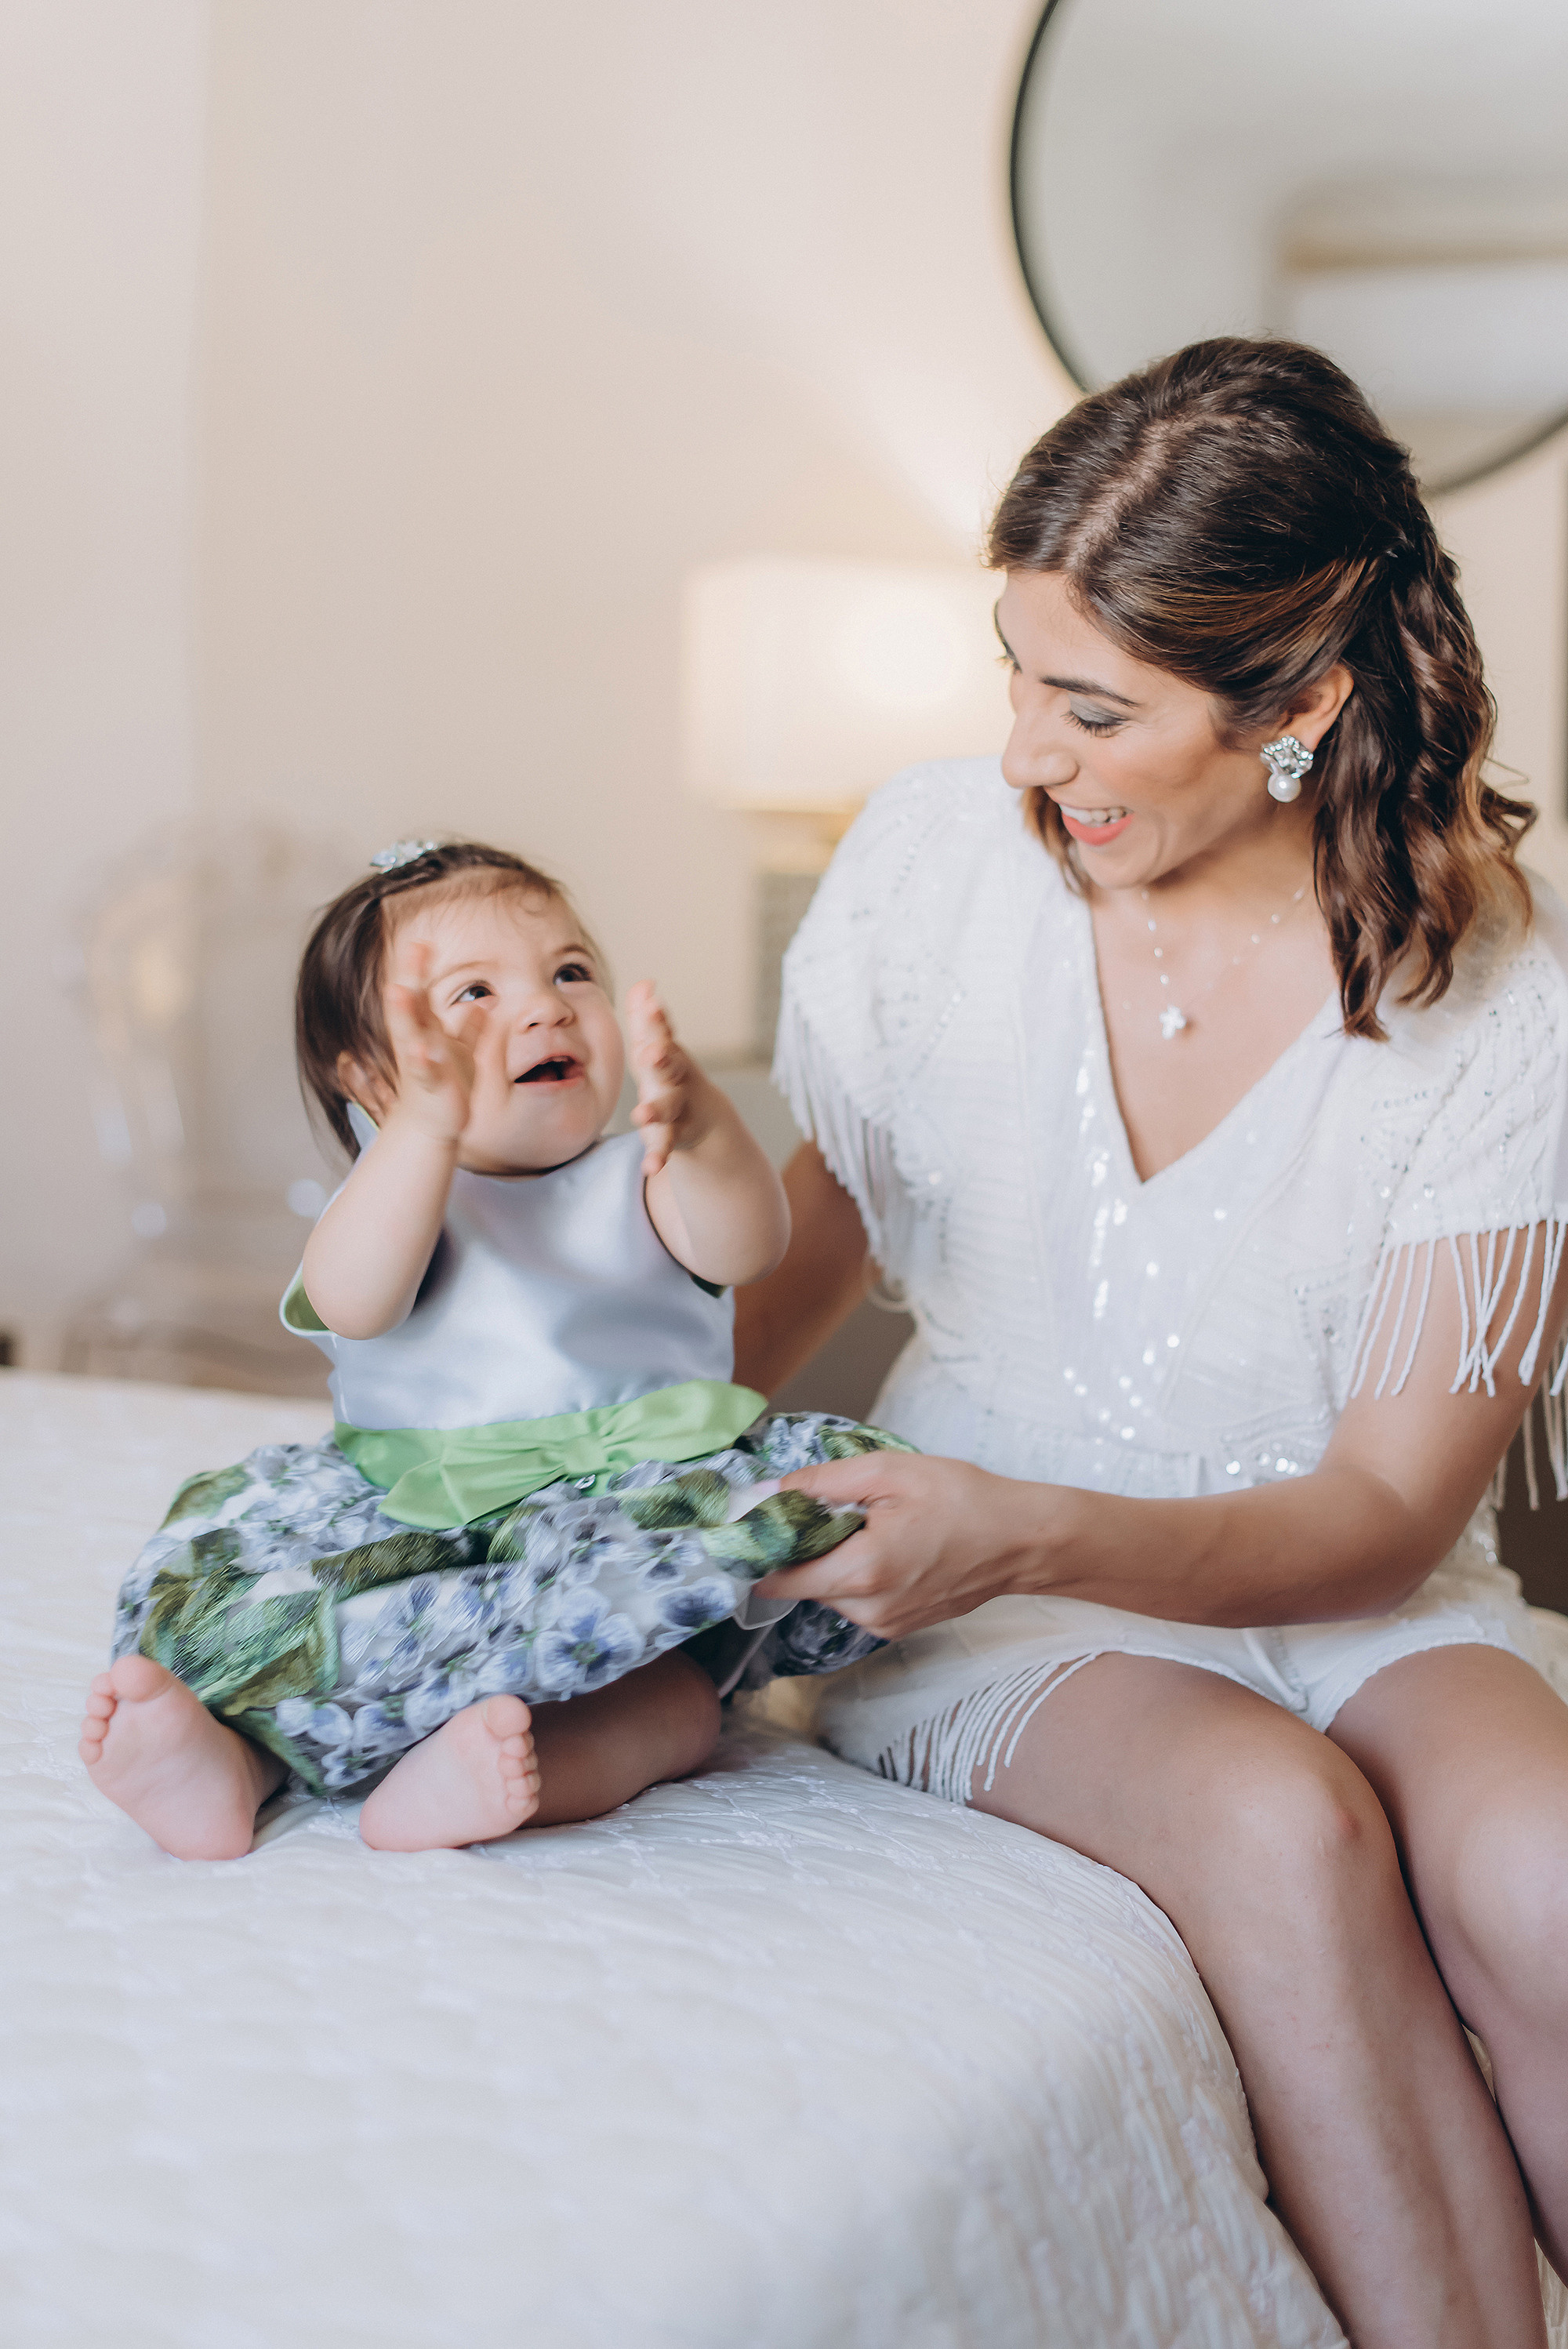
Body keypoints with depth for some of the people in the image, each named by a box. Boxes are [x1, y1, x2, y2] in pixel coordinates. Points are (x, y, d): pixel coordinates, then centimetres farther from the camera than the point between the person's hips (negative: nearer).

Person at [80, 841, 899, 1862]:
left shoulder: (641, 1185, 10)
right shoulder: (396, 1191, 8)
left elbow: (748, 1244, -14)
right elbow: (353, 1304, -17)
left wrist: (699, 1126, -36)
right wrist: (426, 1128, -33)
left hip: (637, 1502, -1)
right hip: (414, 1523, 1)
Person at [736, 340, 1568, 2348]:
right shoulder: (933, 860, -5)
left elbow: (1389, 1502, -12)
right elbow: (817, 1231, 10)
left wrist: (1027, 1529, -28)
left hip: (1347, 1591, 0)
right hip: (981, 1598, 1)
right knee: (1281, 1820, -32)